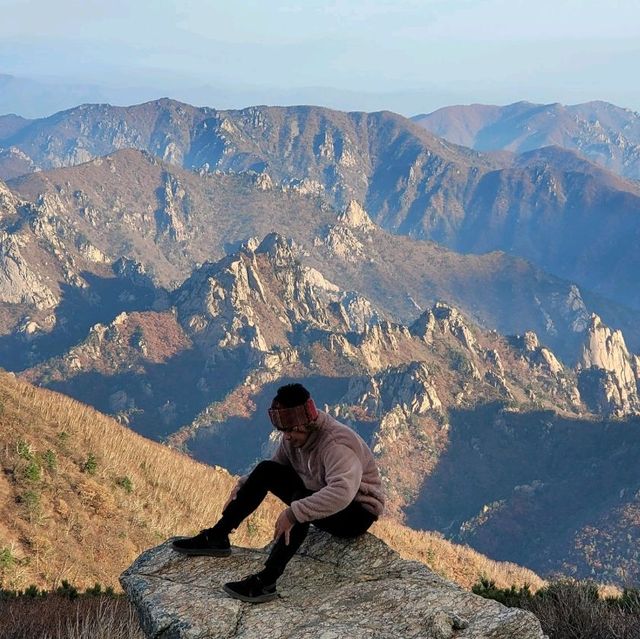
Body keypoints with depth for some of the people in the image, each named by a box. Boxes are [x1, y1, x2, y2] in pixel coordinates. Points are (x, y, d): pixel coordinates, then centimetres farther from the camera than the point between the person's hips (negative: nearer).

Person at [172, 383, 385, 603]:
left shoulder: (335, 445, -31)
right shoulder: (293, 437, -5)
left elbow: (342, 492, -49)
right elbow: (278, 464, 15)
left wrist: (294, 513, -50)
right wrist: (243, 485, 1)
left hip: (358, 513, -8)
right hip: (320, 500, 8)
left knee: (300, 501, -36)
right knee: (266, 470, -2)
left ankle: (265, 582, -40)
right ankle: (217, 537, 1)